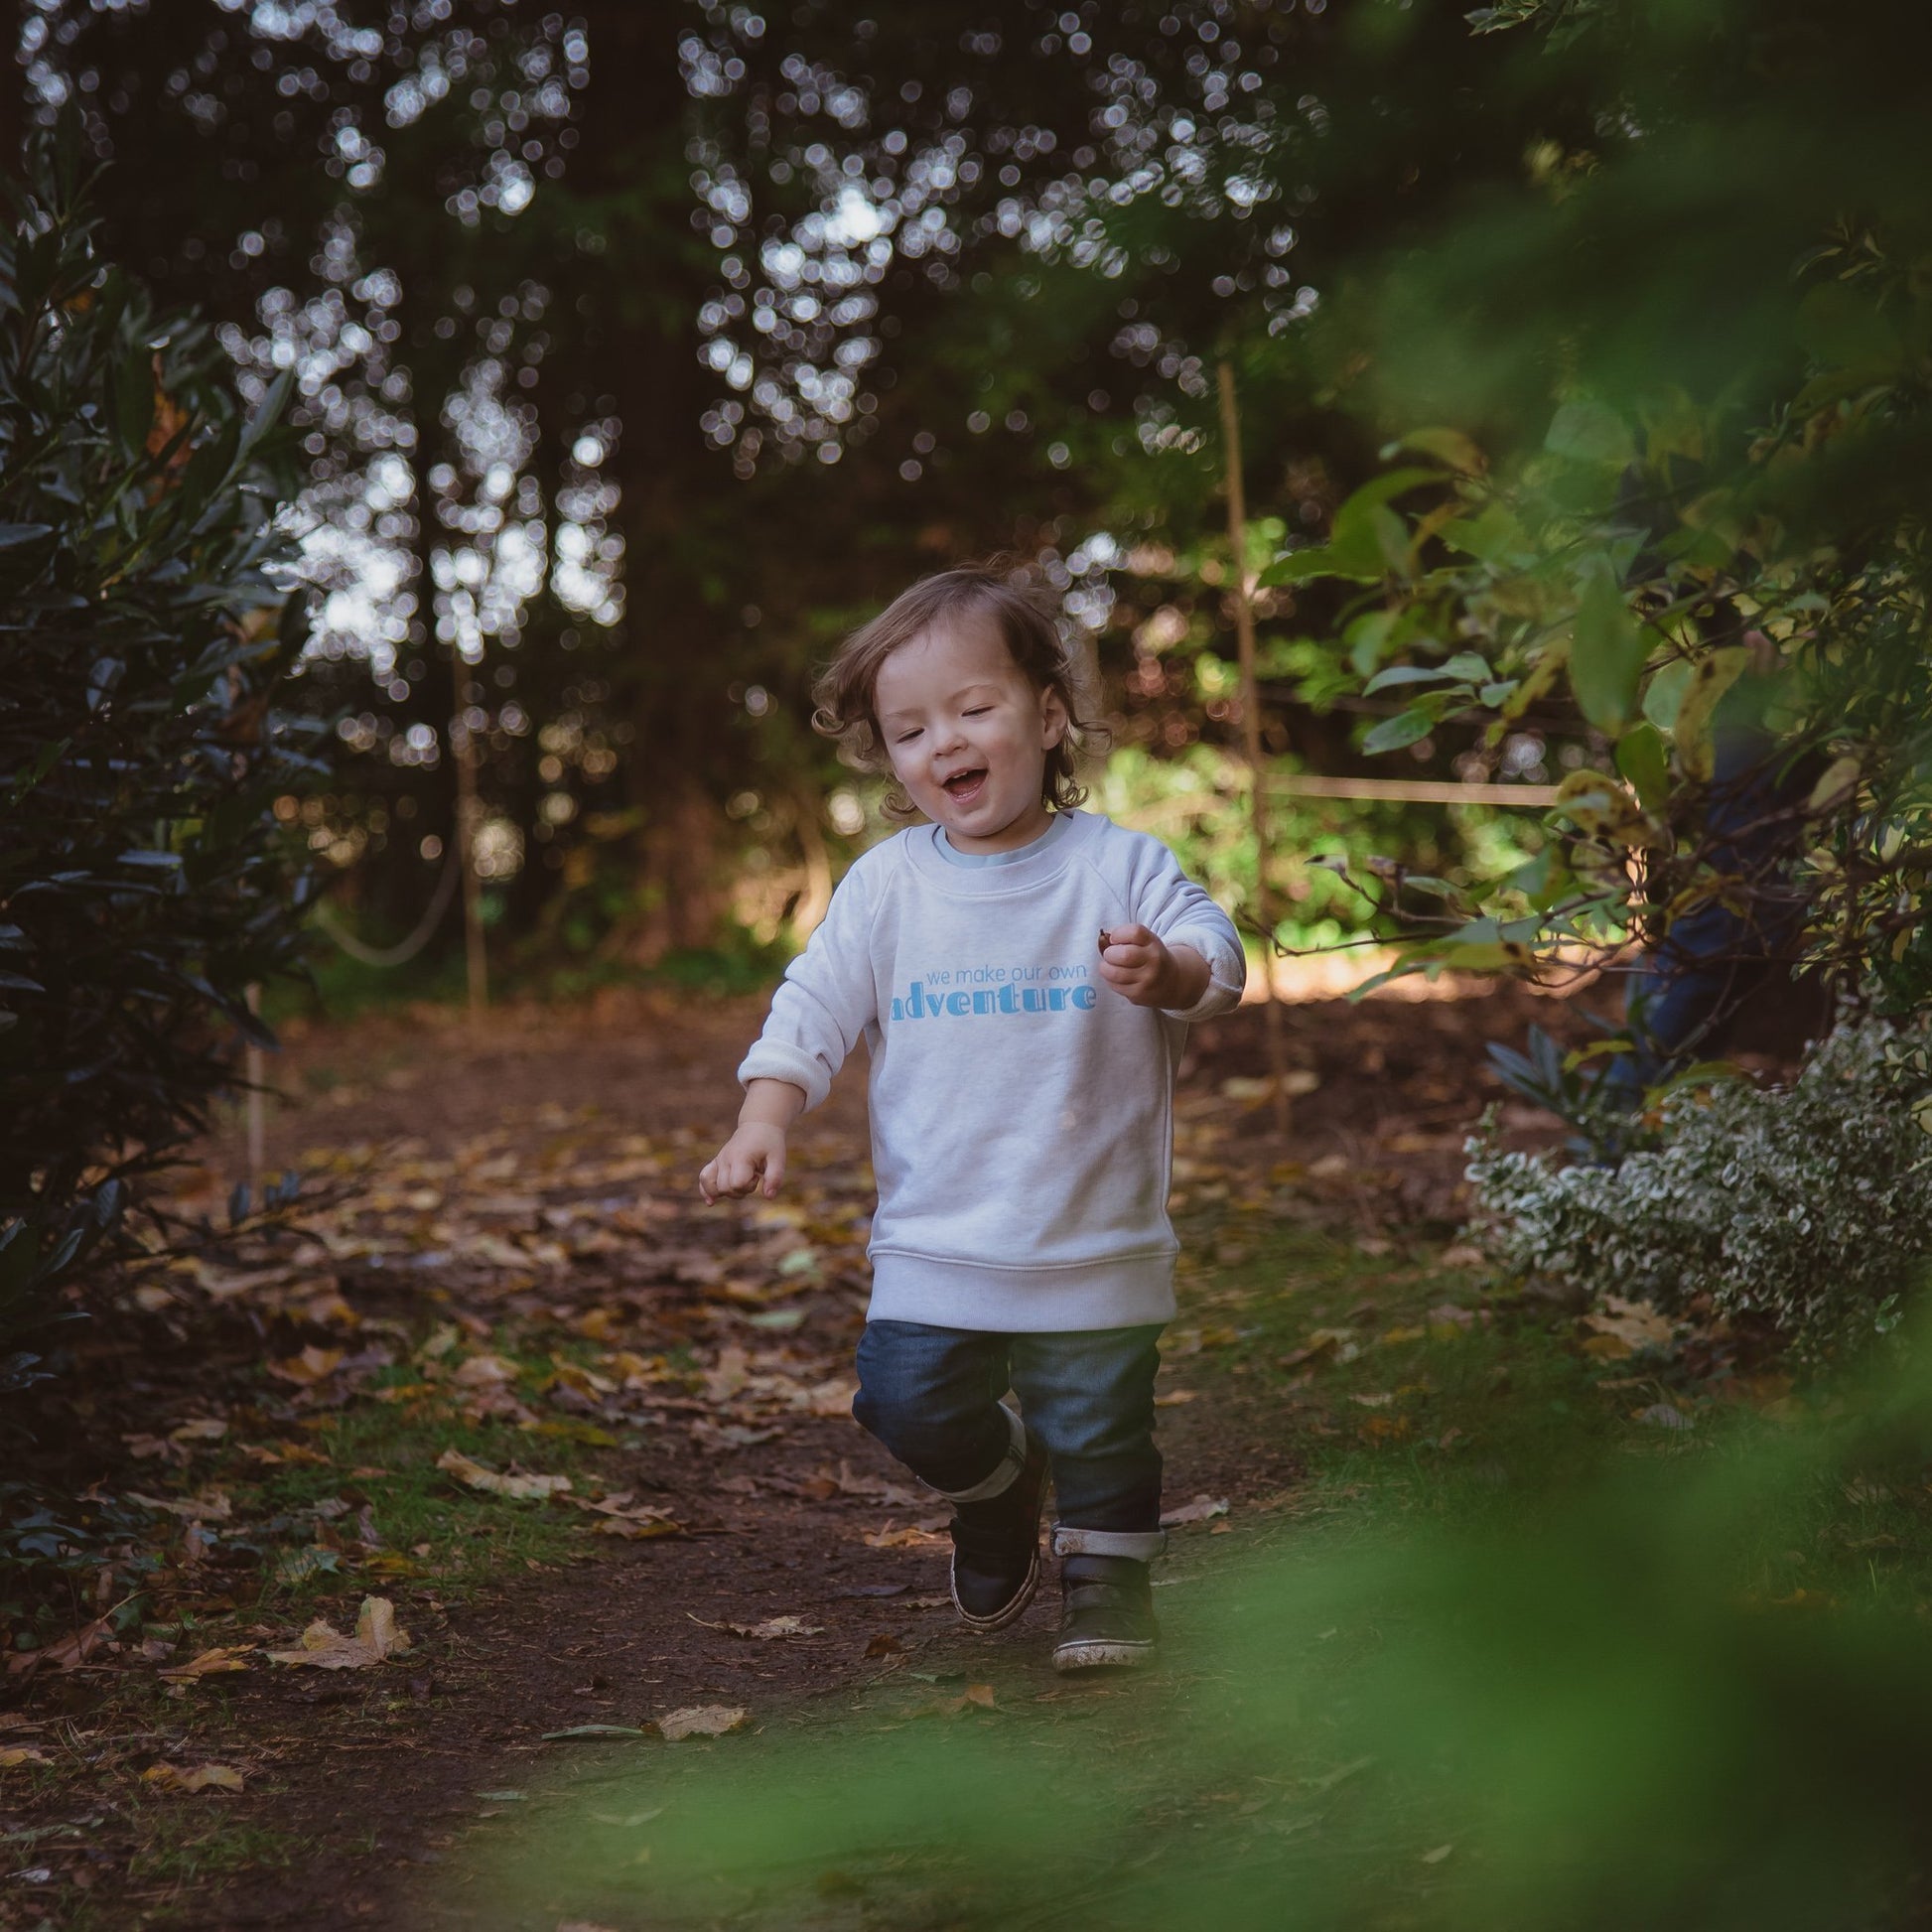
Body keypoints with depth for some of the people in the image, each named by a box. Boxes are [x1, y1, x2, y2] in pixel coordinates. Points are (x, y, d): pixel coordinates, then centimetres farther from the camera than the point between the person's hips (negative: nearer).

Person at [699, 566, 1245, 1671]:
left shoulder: (1118, 864, -4)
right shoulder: (887, 885, 2)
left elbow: (1216, 958, -12)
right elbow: (815, 1009, 4)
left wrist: (1168, 972, -35)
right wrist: (767, 1120, -10)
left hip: (1096, 1240, -2)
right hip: (934, 1238, 2)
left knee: (1100, 1430, 4)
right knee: (910, 1406, -3)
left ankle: (1109, 1576, 30)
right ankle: (999, 1481, 29)